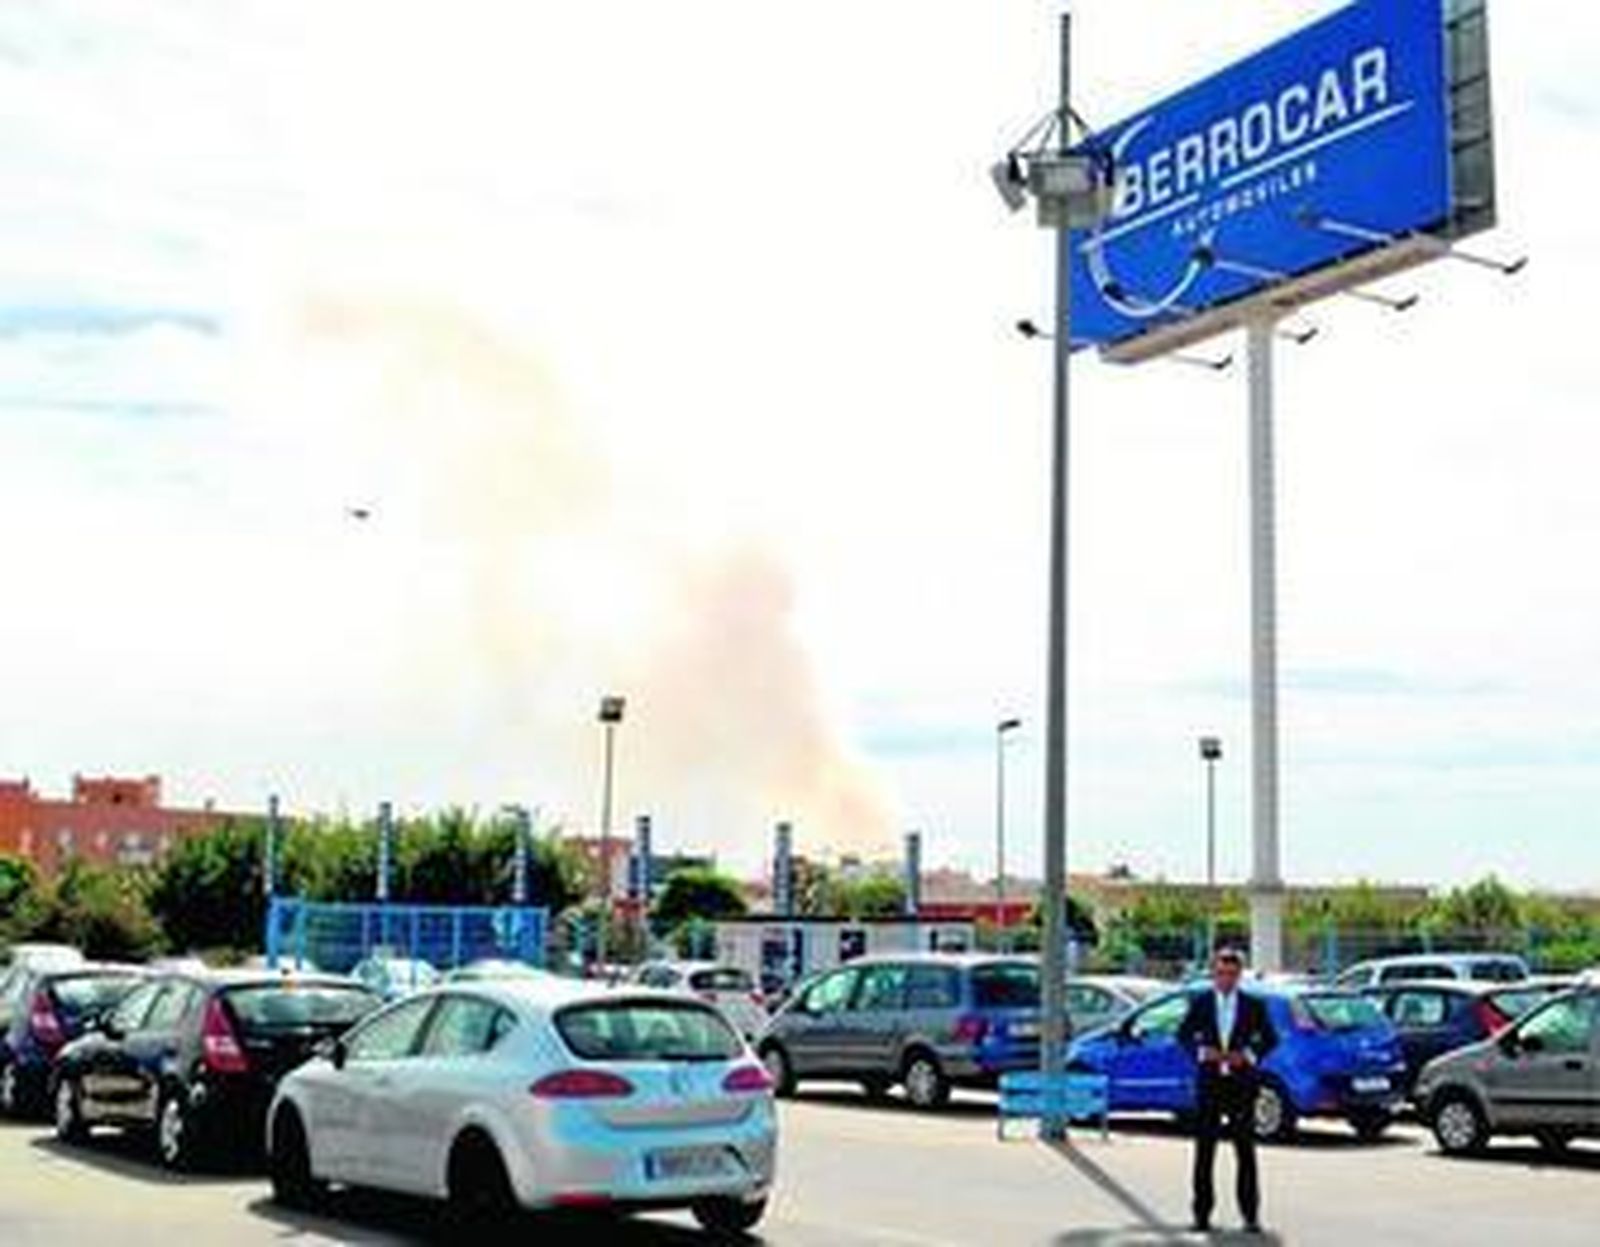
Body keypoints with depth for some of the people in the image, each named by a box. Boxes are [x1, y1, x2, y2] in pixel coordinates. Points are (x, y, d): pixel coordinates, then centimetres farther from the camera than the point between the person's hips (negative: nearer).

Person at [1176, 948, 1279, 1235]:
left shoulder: (1253, 1005, 3)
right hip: (1209, 1082, 1)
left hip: (1241, 1082, -1)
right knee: (1204, 1149, 4)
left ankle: (1250, 1214, 5)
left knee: (1245, 1150, 0)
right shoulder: (1200, 1003, 5)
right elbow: (1183, 1034, 6)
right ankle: (1202, 1212, 11)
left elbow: (1270, 1039, 4)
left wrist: (1248, 1054, -12)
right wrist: (1202, 1050, -12)